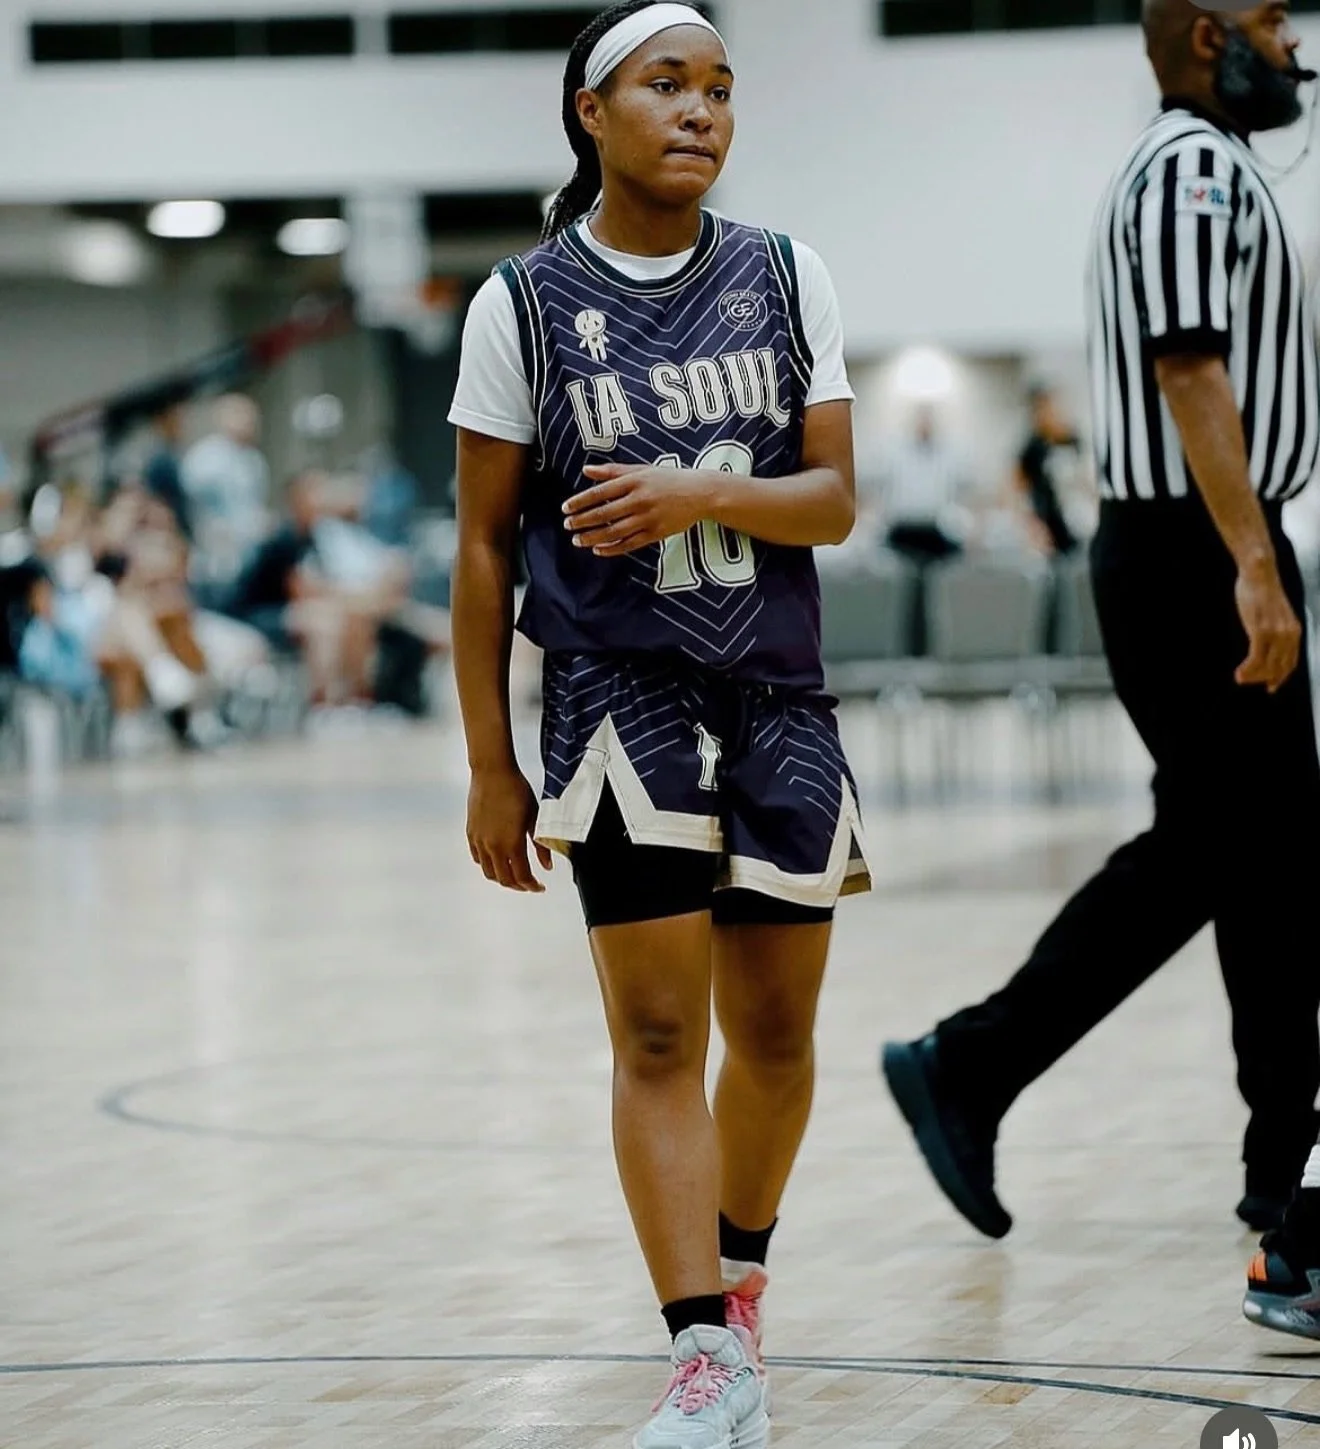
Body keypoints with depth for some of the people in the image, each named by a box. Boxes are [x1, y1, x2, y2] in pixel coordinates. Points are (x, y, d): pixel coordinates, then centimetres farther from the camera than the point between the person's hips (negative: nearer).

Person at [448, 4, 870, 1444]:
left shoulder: (786, 278, 5)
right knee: (658, 1038, -11)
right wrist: (491, 766, -1)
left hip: (776, 697, 3)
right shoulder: (523, 304, -2)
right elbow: (483, 544, 1)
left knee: (774, 1027, 10)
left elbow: (835, 499, 1)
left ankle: (737, 1276, 33)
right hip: (618, 694, -3)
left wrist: (703, 493, -20)